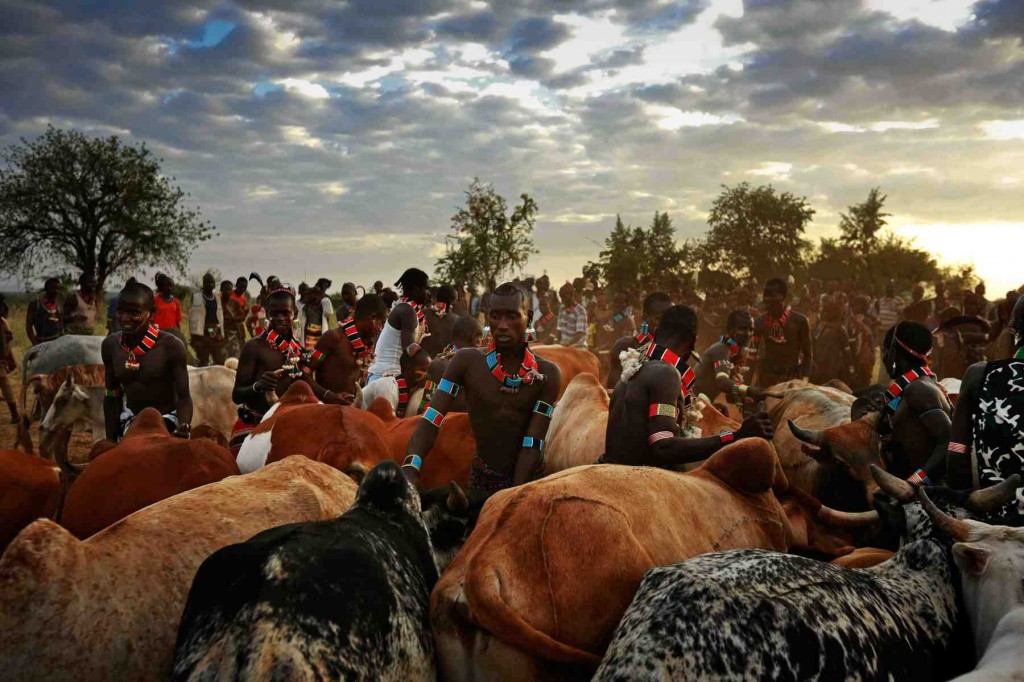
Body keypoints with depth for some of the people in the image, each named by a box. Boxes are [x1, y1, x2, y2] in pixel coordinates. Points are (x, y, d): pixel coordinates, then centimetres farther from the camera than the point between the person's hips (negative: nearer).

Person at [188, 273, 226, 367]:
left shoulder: (217, 298, 15)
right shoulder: (196, 297, 2)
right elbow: (193, 317, -4)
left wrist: (222, 334, 9)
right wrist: (193, 335, -11)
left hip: (216, 334, 4)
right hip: (201, 334, -4)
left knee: (221, 362, 3)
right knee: (203, 363, 2)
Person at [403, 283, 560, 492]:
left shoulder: (547, 374, -9)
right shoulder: (467, 362, -8)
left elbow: (533, 443, -13)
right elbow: (431, 421, -14)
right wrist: (410, 469, -29)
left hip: (530, 481, 0)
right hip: (482, 479, 1)